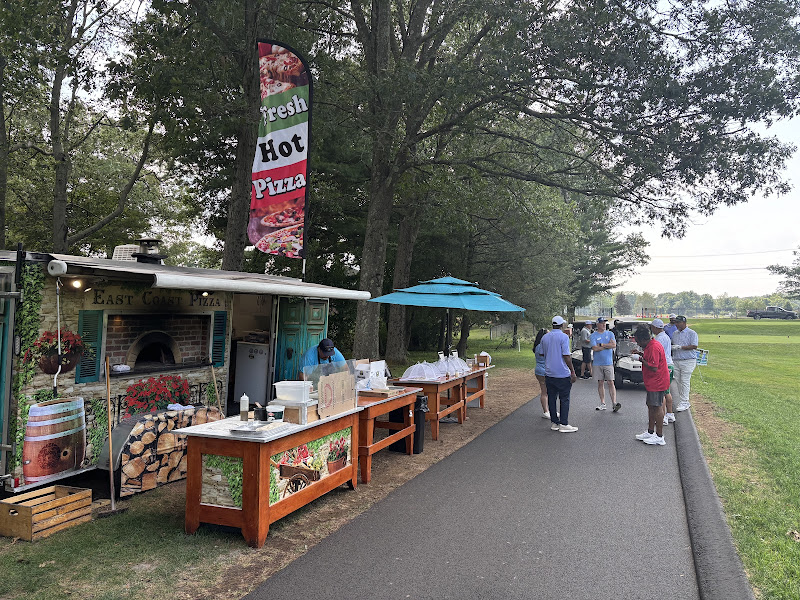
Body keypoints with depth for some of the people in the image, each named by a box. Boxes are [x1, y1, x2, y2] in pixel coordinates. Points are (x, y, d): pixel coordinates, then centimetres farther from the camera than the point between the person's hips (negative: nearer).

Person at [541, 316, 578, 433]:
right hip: (562, 374, -6)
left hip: (549, 374, 6)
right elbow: (566, 356, -14)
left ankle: (554, 423, 15)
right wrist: (573, 372, -10)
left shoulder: (544, 337, 9)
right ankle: (563, 424, 2)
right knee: (564, 399, 2)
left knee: (551, 398, 11)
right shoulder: (563, 337, -11)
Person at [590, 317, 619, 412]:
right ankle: (602, 403, 13)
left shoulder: (610, 334, 7)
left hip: (608, 363, 0)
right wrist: (607, 345, -6)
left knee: (610, 383, -5)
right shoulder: (593, 335, 2)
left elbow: (614, 345, -7)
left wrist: (601, 345, -9)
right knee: (600, 383, 6)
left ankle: (614, 402, -7)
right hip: (597, 364, 0)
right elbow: (595, 348, -11)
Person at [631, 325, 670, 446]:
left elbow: (653, 367, -25)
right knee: (651, 406, 17)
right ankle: (650, 432, 27)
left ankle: (659, 437, 0)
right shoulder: (651, 345, 11)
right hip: (652, 383, 11)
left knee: (657, 408, -5)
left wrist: (641, 359, -15)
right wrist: (641, 353, 13)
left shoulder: (654, 348, -22)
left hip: (657, 383, -11)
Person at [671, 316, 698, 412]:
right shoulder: (675, 334, 16)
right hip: (676, 361, 6)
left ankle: (684, 403, -5)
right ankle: (684, 402, 13)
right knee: (678, 382, 5)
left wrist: (680, 347, -17)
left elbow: (694, 346, -13)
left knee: (685, 382, -8)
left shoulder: (692, 333, -3)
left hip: (688, 361, -6)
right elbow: (672, 345, 24)